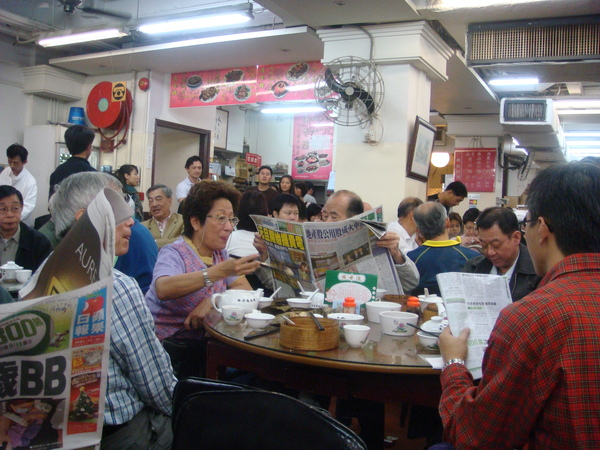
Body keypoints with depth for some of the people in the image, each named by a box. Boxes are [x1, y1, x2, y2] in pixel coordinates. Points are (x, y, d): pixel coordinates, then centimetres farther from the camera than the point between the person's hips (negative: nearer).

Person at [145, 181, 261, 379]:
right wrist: (218, 272, -44)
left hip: (200, 343, 6)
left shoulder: (219, 254, 9)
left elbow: (245, 290, -3)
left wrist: (213, 301, -22)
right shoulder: (174, 253, -12)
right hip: (169, 346, -6)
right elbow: (163, 289, -35)